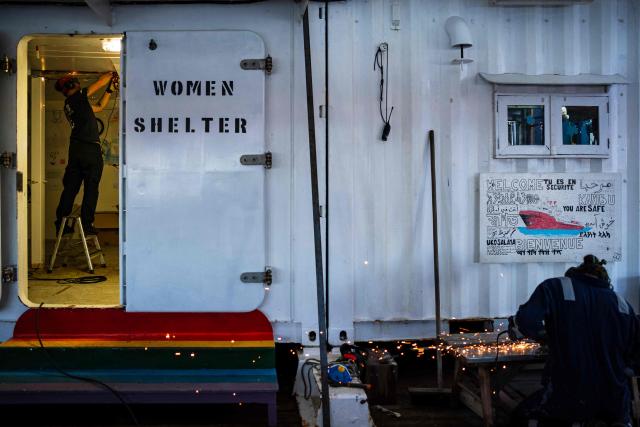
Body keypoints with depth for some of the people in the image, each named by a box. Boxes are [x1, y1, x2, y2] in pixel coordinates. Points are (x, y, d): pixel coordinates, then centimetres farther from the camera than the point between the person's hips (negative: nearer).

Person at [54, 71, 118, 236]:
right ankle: (86, 224, -3)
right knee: (91, 187, -3)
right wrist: (111, 74, 21)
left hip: (75, 148, 8)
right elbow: (100, 82, 4)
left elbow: (99, 107, 29)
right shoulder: (77, 97, -1)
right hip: (90, 148, -8)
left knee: (70, 187, 9)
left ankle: (61, 223, 10)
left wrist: (110, 89, 29)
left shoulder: (70, 104, 22)